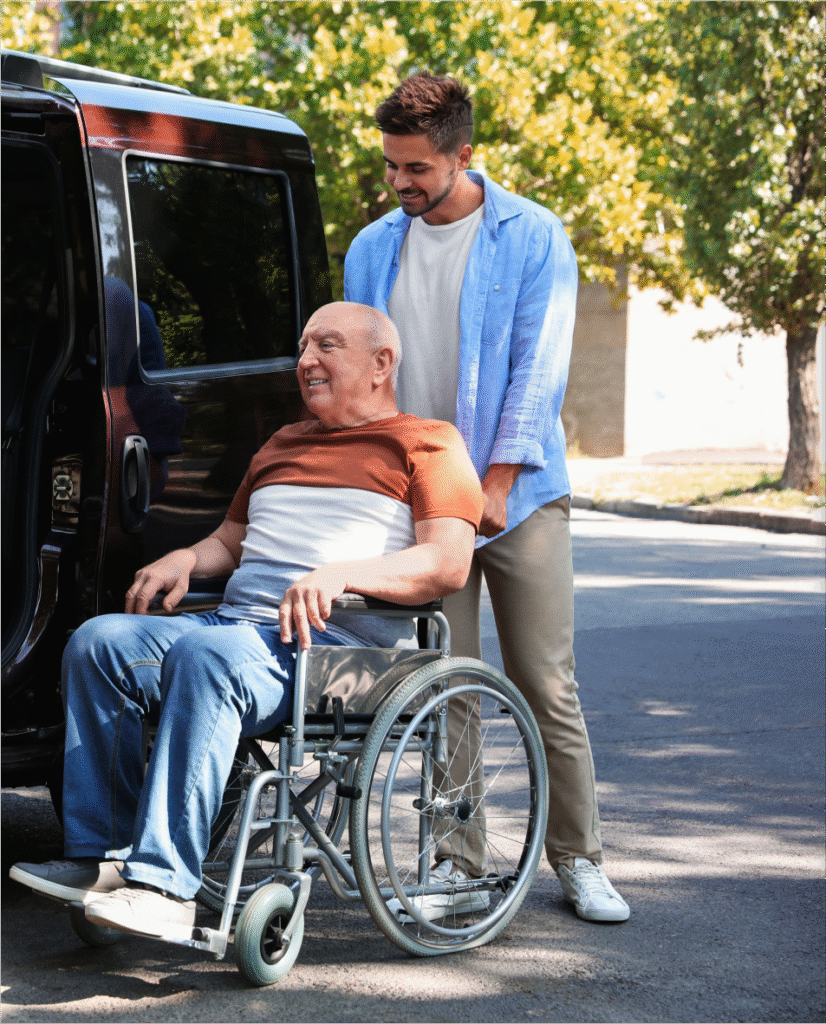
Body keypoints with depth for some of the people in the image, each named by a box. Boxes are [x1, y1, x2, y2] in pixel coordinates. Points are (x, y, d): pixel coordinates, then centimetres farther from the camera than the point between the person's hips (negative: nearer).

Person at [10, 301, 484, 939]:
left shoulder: (426, 444, 8)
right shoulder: (283, 445, 31)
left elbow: (449, 564, -7)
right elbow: (230, 542, 37)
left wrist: (340, 574, -22)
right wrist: (186, 558, 12)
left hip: (337, 639, -7)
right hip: (238, 620, 8)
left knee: (206, 656, -37)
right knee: (97, 642, -16)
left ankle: (164, 885, -41)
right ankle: (101, 857, -16)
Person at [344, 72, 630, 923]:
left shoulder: (534, 238, -2)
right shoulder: (372, 251, 10)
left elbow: (538, 366, -8)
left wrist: (497, 480, -14)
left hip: (519, 497, -3)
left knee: (546, 685, 0)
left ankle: (578, 859, 10)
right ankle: (457, 860, 14)